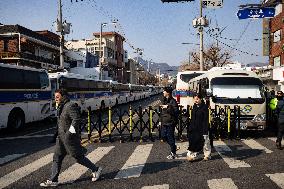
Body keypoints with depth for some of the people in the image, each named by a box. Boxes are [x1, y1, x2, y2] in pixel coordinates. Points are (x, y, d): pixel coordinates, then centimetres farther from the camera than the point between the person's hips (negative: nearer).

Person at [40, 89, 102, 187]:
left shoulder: (70, 106, -17)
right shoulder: (61, 107, 13)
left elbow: (76, 120, -25)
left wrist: (70, 133, -24)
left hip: (70, 138, -9)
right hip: (61, 138, 9)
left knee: (79, 157, 2)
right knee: (57, 158, 9)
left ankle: (96, 170, 18)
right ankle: (53, 180, 16)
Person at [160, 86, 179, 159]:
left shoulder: (173, 101, -14)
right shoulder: (164, 100, 12)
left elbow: (176, 111, -26)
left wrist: (168, 107, -31)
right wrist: (161, 121, 20)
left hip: (170, 122, -9)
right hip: (164, 122, 9)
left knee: (170, 137, -1)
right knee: (164, 136, 13)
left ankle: (173, 153, 13)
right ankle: (173, 147, 34)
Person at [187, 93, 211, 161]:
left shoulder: (204, 107, -10)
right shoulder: (194, 106, 9)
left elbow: (206, 119, -13)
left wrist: (205, 130, -17)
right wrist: (190, 127, 10)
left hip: (202, 128, -6)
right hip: (194, 128, 6)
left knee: (205, 142, 7)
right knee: (193, 141, 3)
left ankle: (207, 155, 23)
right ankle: (191, 155, 7)